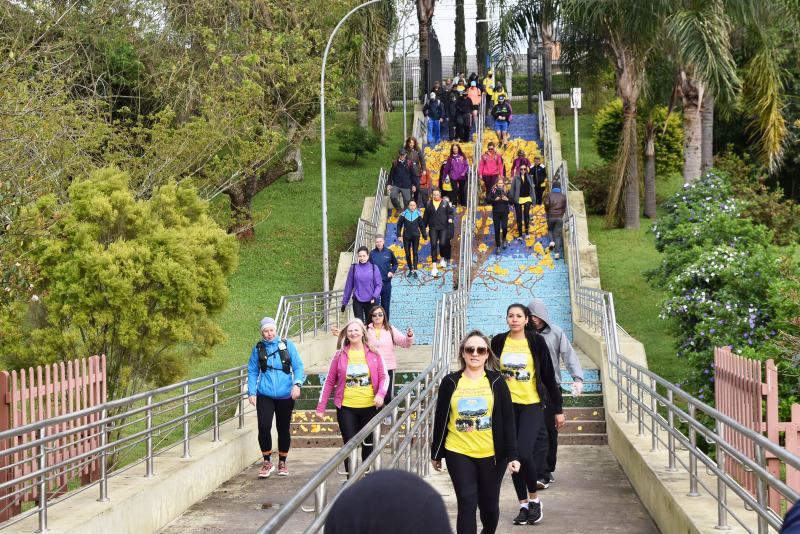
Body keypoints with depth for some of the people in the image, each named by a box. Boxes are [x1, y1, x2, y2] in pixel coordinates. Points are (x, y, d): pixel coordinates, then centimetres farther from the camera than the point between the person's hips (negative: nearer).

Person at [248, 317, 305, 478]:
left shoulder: (287, 345, 0)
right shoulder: (258, 348, 3)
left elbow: (298, 366, -1)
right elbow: (252, 371, 8)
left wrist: (297, 383, -16)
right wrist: (251, 392, -2)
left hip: (285, 395, 0)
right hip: (265, 395, 0)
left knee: (284, 429, 10)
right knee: (264, 427, -14)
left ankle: (282, 463, 27)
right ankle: (267, 462, 4)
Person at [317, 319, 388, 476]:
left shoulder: (373, 353, 0)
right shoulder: (340, 355, 0)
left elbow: (383, 377, 3)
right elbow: (330, 381, 3)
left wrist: (380, 394, -16)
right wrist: (321, 406, 1)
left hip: (369, 407, 1)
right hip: (346, 408, -1)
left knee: (368, 444, 12)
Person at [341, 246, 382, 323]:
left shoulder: (374, 268, 0)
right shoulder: (353, 268, 2)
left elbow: (379, 284, 0)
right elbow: (348, 286, 6)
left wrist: (375, 296, -16)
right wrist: (344, 302, 7)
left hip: (370, 301, 0)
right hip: (357, 301, 0)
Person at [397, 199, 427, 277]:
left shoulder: (418, 214, 2)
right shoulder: (404, 214, 0)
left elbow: (422, 226, 8)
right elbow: (399, 225, 5)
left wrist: (425, 236, 8)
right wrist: (399, 235, -2)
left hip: (416, 236, -1)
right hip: (406, 236, 1)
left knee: (415, 253, -8)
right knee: (407, 254, 4)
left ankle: (414, 270, -11)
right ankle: (410, 270, 16)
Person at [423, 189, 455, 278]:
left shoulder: (445, 203, 5)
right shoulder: (429, 204, 7)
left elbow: (450, 211, 4)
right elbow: (425, 216, 11)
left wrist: (450, 218, -16)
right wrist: (424, 227, 11)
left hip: (443, 228, -1)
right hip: (433, 228, 1)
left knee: (442, 244, -10)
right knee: (433, 245, -5)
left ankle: (443, 258, 24)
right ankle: (434, 266, -2)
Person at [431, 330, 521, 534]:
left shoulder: (496, 382, 0)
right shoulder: (450, 382, 2)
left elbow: (508, 420, -1)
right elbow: (440, 419, 7)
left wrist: (512, 455, -5)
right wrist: (436, 453, 10)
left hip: (492, 454, 0)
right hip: (458, 454, 0)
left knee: (489, 503, 12)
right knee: (467, 504, -5)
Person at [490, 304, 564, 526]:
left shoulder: (536, 341, -3)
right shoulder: (498, 342, 3)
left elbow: (548, 376, 0)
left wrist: (558, 409, 1)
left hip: (532, 404, -3)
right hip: (507, 406, 3)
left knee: (523, 453, -17)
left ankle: (534, 498, 6)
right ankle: (523, 504, 18)